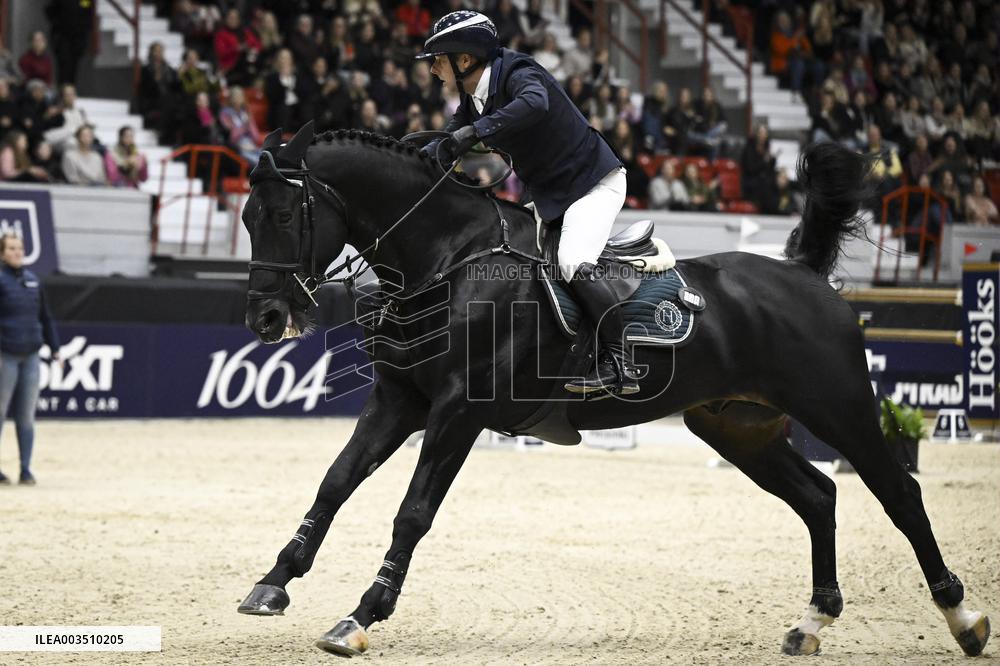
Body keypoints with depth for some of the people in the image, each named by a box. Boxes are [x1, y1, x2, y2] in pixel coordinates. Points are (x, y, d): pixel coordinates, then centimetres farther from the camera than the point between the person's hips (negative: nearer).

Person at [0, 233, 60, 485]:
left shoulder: (33, 280, 12)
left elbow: (44, 317, 19)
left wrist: (54, 348, 15)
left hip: (30, 356, 5)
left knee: (26, 416, 6)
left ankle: (26, 469, 9)